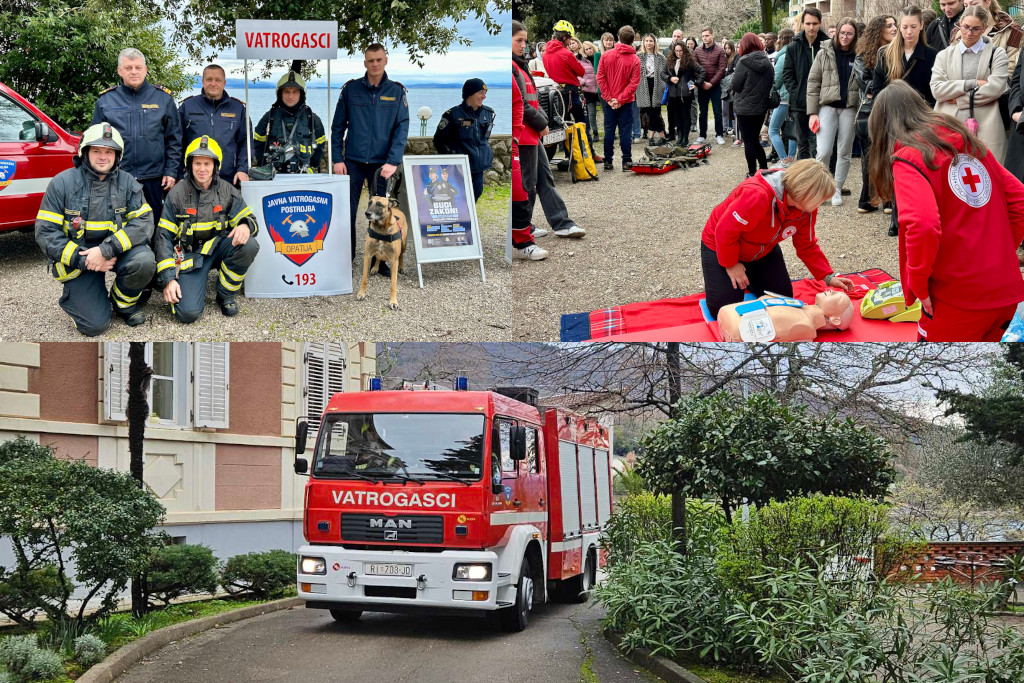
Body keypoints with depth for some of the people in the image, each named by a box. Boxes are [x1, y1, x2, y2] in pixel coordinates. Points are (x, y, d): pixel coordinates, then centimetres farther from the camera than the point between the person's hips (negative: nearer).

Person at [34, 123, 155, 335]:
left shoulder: (127, 182, -3)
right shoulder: (63, 182, -8)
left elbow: (144, 222, -13)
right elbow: (45, 232, -10)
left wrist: (106, 250, -27)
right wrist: (82, 259, -21)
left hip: (117, 251, 2)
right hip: (76, 259, -2)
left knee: (144, 260, -31)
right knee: (95, 325, -16)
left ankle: (124, 302, 1)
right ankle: (72, 296, 20)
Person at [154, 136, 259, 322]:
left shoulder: (227, 191, 0)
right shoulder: (177, 194, -6)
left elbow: (247, 218, 4)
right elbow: (164, 237, -5)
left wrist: (245, 226, -25)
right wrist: (168, 279, -13)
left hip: (218, 248, 3)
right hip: (190, 255, -3)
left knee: (249, 245, -30)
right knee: (188, 313, -24)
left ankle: (226, 295, -5)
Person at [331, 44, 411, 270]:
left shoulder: (397, 91, 2)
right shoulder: (351, 89, 3)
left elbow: (402, 129, -2)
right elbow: (338, 126, 5)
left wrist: (393, 162, -12)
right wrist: (338, 159, -3)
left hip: (382, 163, 0)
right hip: (353, 162, 0)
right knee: (347, 212, 0)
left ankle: (380, 260, 16)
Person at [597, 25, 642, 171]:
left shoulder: (606, 56, -4)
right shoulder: (635, 60, -9)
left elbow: (600, 78, -5)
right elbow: (634, 83, -13)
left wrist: (609, 98, -4)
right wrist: (621, 99, -10)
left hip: (609, 101, 2)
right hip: (626, 103, -2)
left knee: (609, 131, 8)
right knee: (625, 131, 2)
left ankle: (608, 162, 10)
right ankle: (627, 162, 1)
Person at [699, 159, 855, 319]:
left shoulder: (807, 209, -15)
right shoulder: (758, 195, -41)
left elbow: (807, 246, -4)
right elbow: (725, 230, -33)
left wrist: (828, 277, -13)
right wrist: (731, 265, -21)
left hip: (763, 251, 7)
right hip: (720, 247, -7)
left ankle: (747, 278, 30)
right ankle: (712, 279, 21)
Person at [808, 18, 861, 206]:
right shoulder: (824, 53, 4)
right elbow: (813, 82, 3)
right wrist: (812, 112, -3)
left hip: (849, 109, 1)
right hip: (827, 107, -1)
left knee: (845, 153, 6)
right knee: (824, 152, -11)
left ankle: (837, 190, 18)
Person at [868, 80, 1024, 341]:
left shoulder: (908, 157, -9)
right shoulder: (968, 141, 13)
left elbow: (923, 226, -24)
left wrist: (918, 285, -11)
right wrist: (1002, 252, 17)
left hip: (959, 297, -7)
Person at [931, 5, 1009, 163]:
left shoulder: (996, 54, 11)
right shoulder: (945, 55, 16)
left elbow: (995, 88, -5)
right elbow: (937, 89, 0)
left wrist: (958, 99, -4)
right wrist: (972, 84, -7)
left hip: (985, 130, -1)